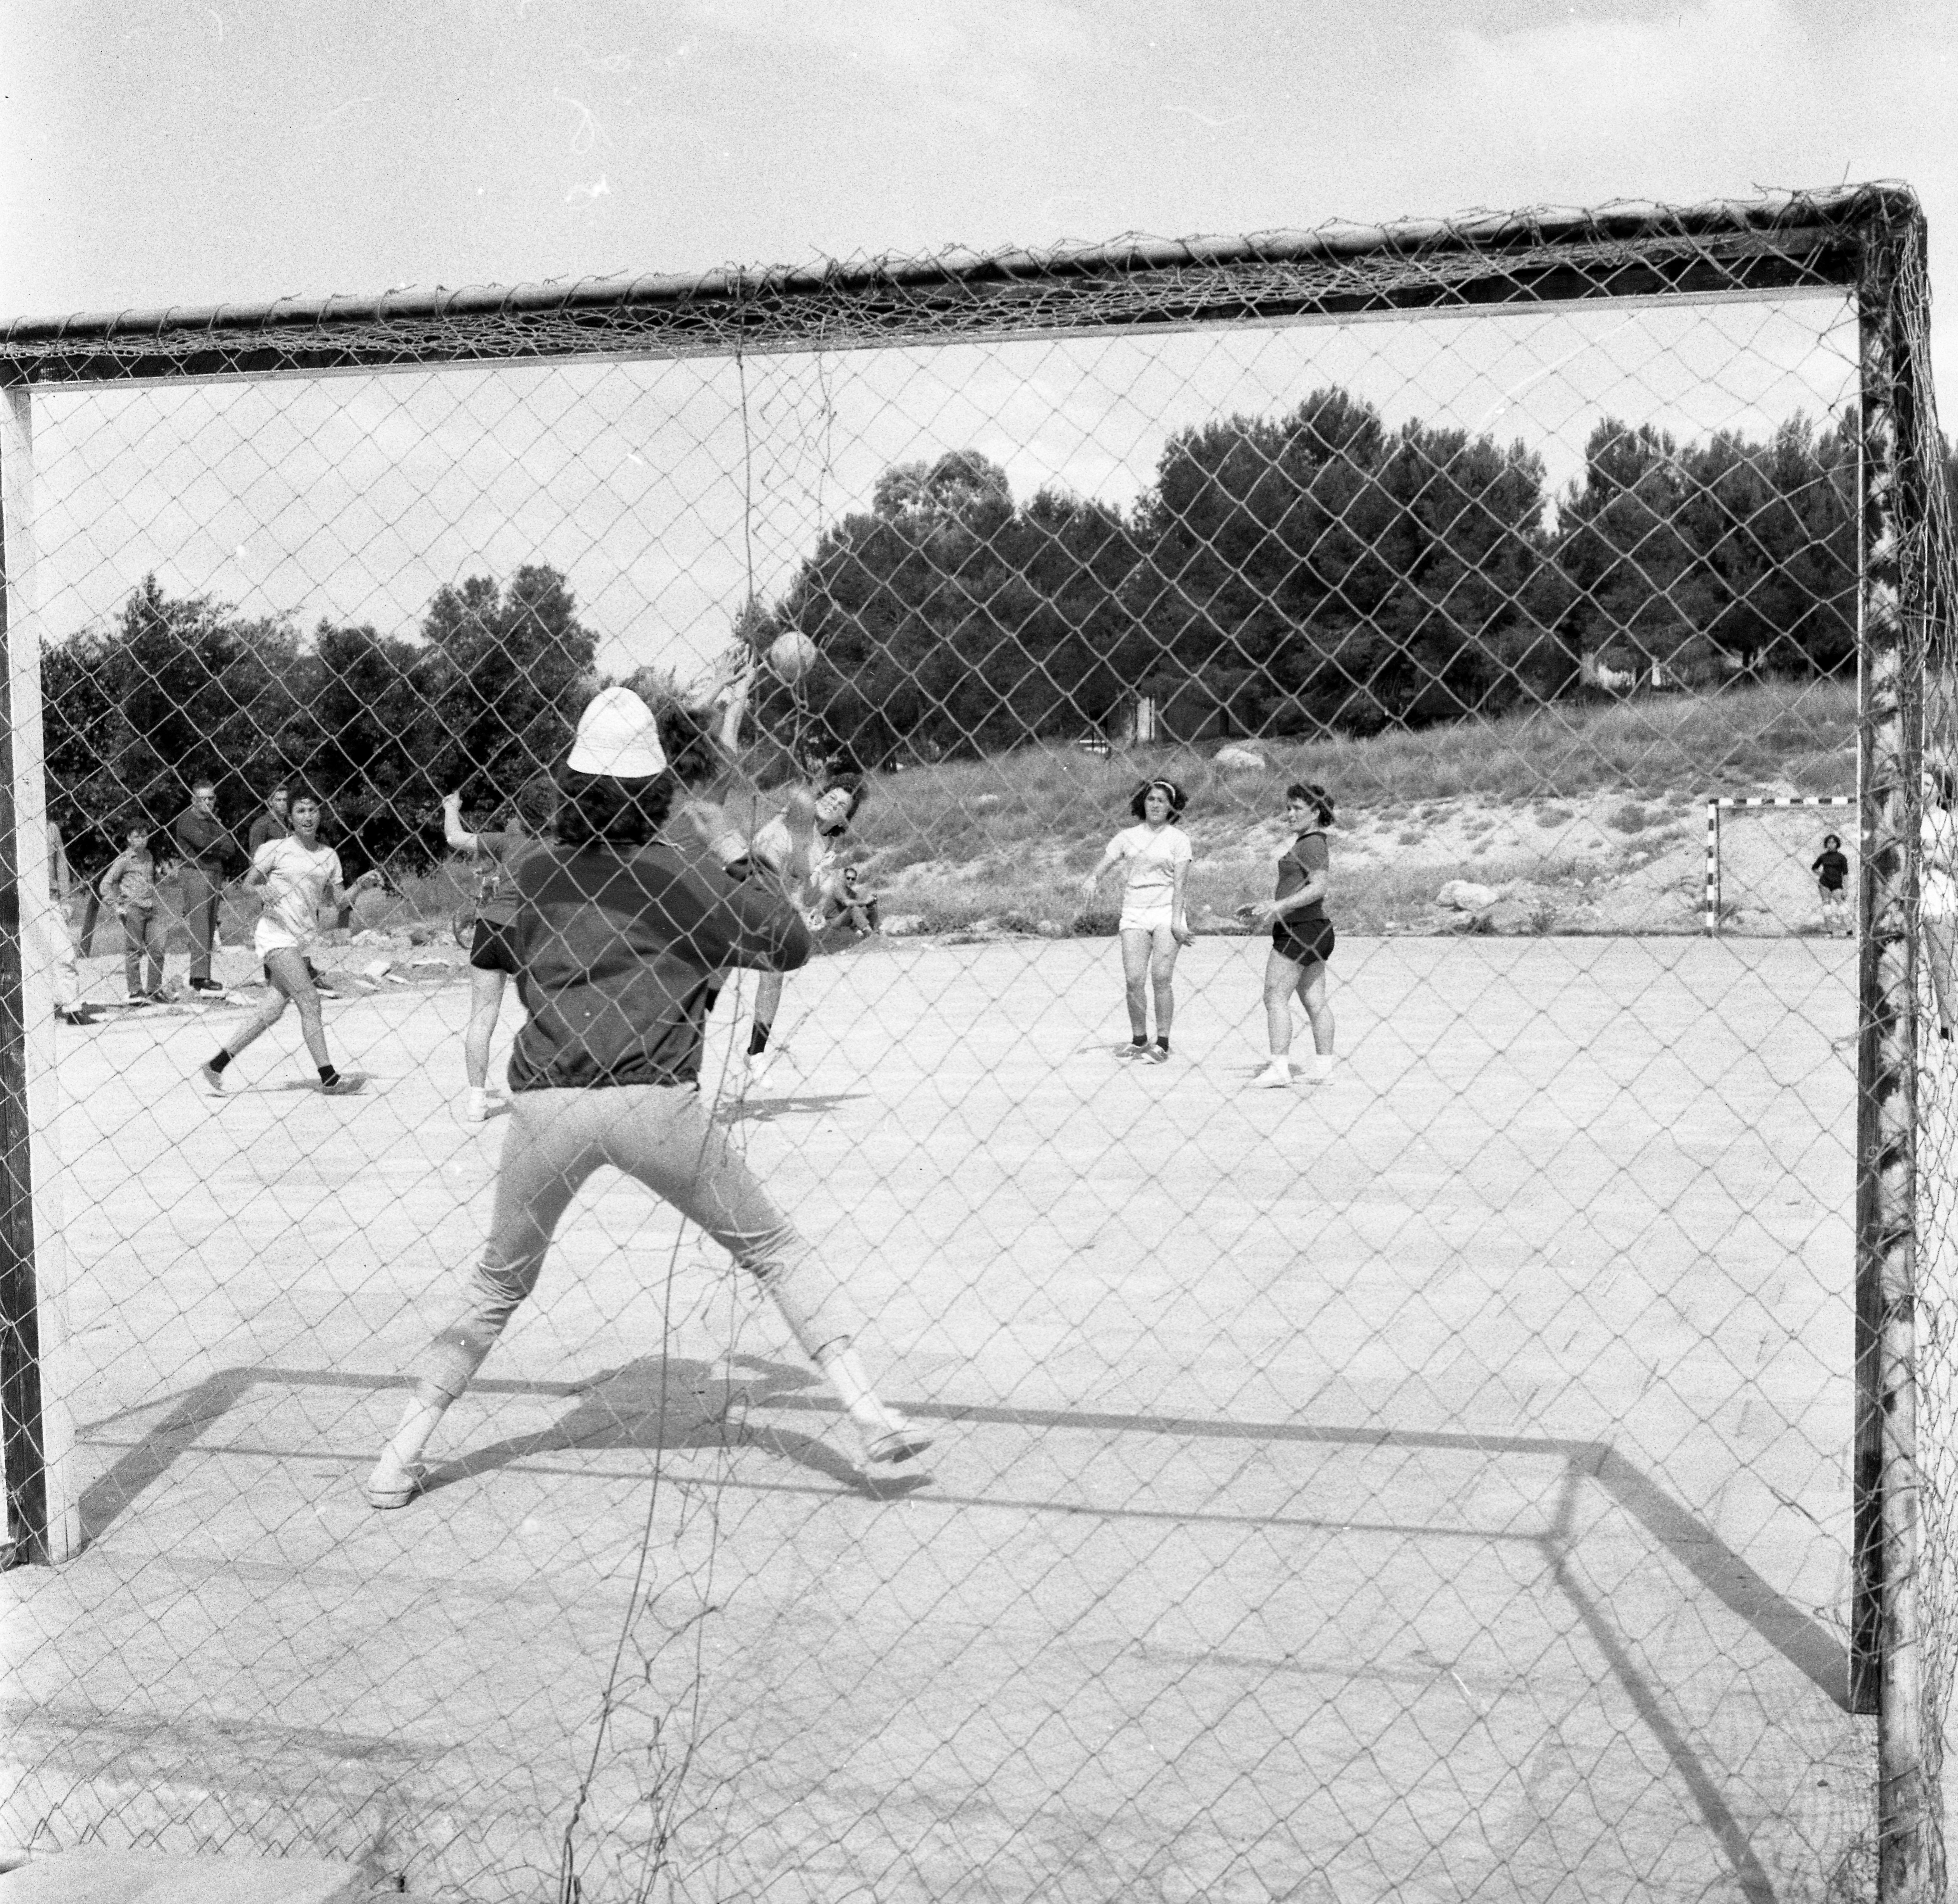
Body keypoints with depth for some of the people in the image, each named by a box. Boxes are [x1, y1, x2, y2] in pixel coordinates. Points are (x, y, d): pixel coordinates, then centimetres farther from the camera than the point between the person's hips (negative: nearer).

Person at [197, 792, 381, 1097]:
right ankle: (329, 1078, -14)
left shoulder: (329, 856, 13)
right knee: (309, 1000, -15)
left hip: (301, 940, 6)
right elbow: (247, 887, 1)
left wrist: (360, 884, 0)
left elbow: (335, 902, 13)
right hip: (276, 933, -6)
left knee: (275, 1009, 4)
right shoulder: (276, 849, -1)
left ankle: (216, 1066, 14)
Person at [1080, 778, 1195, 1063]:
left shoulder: (1178, 838, 5)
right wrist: (1093, 878, -18)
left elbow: (1179, 883, -2)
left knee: (1161, 978, -12)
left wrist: (1176, 922, -11)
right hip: (1134, 913, 2)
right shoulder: (1128, 836, 12)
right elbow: (1104, 864, 5)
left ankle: (1163, 1045, -5)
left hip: (1167, 911, -2)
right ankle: (1139, 1040, 8)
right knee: (1134, 980, -7)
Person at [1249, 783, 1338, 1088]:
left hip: (1300, 930, -10)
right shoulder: (1310, 842, 18)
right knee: (1315, 1002, 10)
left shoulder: (1311, 843, -13)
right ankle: (1324, 1068, 12)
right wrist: (1268, 907, 25)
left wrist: (1280, 906, -28)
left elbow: (1320, 886, -25)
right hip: (1316, 929, 10)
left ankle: (1279, 1068, -10)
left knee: (1275, 997, -8)